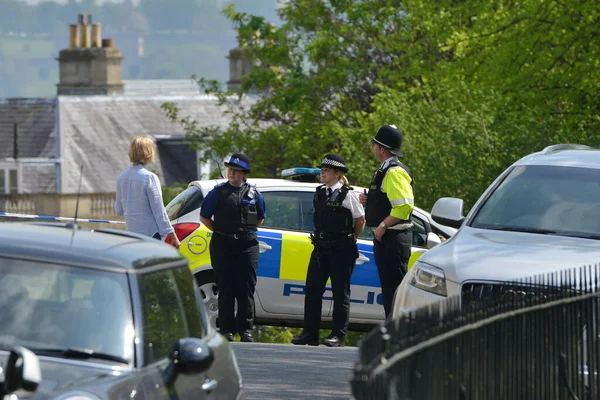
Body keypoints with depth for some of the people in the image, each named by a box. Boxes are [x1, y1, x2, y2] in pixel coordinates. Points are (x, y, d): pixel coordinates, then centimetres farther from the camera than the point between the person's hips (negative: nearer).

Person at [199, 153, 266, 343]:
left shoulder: (253, 194, 10)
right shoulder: (218, 192, 4)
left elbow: (260, 218, 23)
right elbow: (204, 217, 9)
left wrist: (247, 232, 13)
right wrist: (220, 231, 5)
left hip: (247, 246, 1)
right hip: (223, 245, -1)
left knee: (246, 289, -1)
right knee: (225, 288, -1)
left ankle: (246, 329, 4)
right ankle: (226, 329, 3)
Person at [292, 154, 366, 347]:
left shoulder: (348, 195, -8)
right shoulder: (319, 193, 10)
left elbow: (360, 220, -1)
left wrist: (350, 240, 7)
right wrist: (321, 237, 15)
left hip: (341, 251, -7)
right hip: (321, 248, 7)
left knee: (340, 292, -1)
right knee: (313, 290, 5)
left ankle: (338, 335, 1)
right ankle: (310, 334, 9)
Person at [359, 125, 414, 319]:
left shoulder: (395, 172, -17)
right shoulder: (384, 170, 17)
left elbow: (404, 205, -27)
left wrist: (382, 226, -22)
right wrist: (368, 199, 9)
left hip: (394, 237, -11)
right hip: (384, 238, 11)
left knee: (395, 286, -11)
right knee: (389, 287, 14)